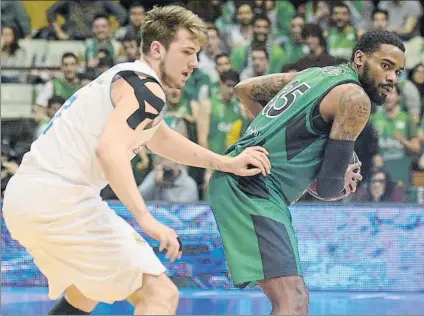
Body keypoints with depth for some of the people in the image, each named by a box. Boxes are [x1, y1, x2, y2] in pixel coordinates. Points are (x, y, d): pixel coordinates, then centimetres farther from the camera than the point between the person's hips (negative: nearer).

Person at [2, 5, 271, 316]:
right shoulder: (146, 87, -8)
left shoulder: (123, 76, 22)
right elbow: (110, 150, -25)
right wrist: (146, 219, -33)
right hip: (59, 201, -10)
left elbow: (160, 139, 38)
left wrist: (227, 163, 33)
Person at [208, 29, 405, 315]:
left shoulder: (314, 74, 18)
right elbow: (328, 188, -8)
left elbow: (245, 90, 29)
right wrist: (341, 181, 15)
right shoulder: (356, 99, -8)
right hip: (252, 189, -10)